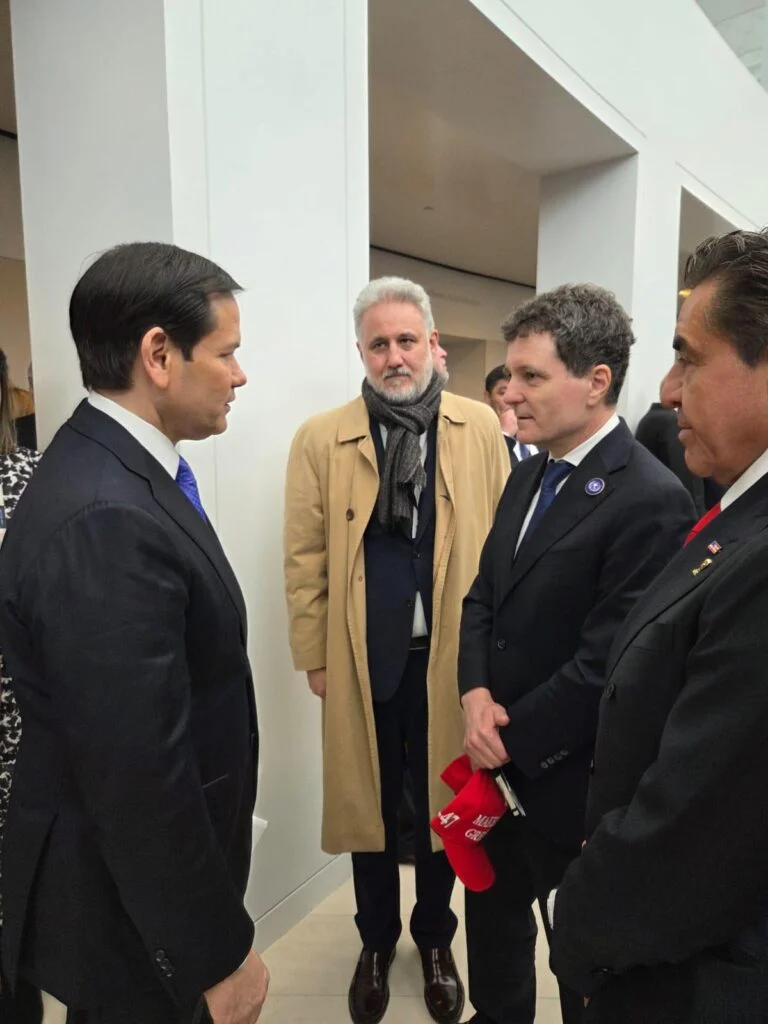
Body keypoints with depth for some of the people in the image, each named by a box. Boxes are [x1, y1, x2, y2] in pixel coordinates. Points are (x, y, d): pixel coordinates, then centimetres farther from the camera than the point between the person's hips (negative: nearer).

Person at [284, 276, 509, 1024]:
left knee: (441, 807, 18)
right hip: (362, 658, 0)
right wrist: (315, 656, -1)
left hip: (451, 655, 1)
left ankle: (435, 940, 44)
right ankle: (375, 942, 44)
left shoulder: (480, 429, -1)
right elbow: (305, 558, -1)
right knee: (368, 807, 17)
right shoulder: (321, 439, -3)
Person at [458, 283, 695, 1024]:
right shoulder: (530, 475, 5)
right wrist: (476, 694, -9)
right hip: (497, 755, 8)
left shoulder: (650, 499, -23)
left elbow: (605, 663, -24)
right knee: (491, 906, 27)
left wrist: (513, 739, -14)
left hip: (569, 777, -7)